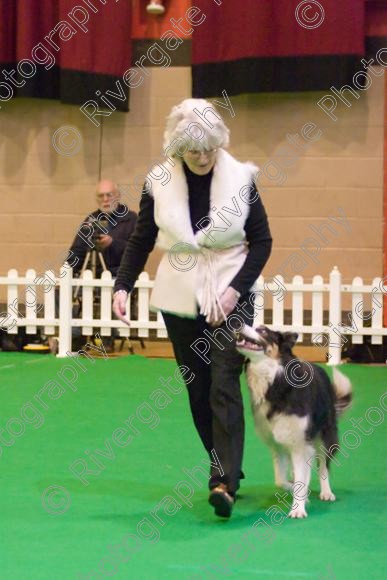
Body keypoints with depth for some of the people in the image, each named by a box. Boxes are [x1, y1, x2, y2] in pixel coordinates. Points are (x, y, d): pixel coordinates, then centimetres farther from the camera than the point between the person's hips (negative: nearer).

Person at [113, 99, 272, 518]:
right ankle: (226, 469, 20)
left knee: (224, 386, -13)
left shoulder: (240, 178, -6)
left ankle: (224, 482, -19)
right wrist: (122, 286, -9)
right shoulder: (159, 183, -3)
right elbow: (141, 241, 5)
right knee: (198, 390, 8)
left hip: (230, 298, -3)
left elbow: (262, 241, -1)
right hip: (179, 300, 3)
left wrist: (236, 289, -11)